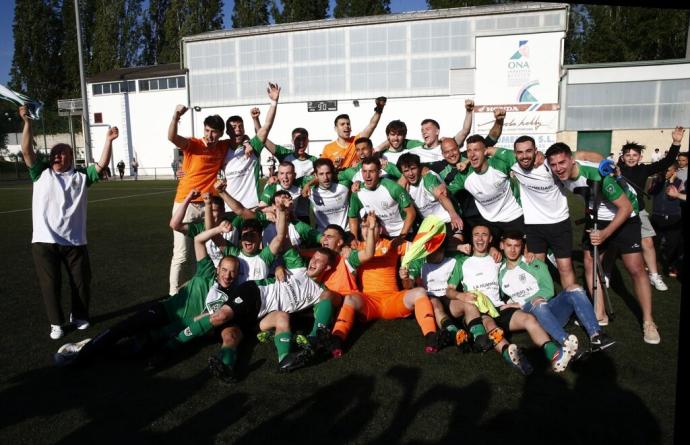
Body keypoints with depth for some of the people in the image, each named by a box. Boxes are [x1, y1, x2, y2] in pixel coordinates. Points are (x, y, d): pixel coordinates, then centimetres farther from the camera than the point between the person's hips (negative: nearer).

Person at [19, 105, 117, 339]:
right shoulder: (41, 173, 7)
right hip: (44, 241, 0)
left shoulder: (81, 176, 7)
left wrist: (108, 141, -14)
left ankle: (79, 316, 30)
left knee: (81, 281, 8)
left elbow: (102, 164, -4)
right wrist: (27, 122, -10)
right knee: (50, 284, 5)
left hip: (74, 241, 1)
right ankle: (56, 323, 21)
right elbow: (27, 150, -3)